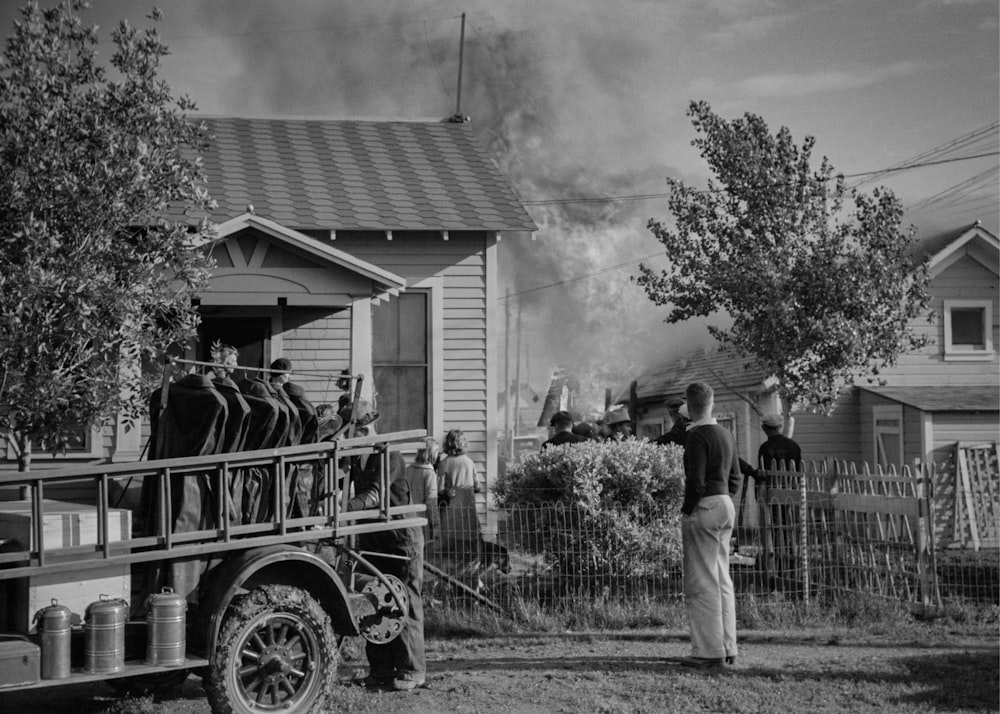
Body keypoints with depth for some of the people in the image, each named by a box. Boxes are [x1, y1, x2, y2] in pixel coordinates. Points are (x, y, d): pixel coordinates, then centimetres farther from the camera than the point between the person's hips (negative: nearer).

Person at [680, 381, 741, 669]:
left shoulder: (697, 436, -14)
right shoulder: (726, 435, 13)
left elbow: (696, 481, -19)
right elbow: (735, 479, 17)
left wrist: (686, 511, -9)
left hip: (704, 506, -9)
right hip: (726, 505, 9)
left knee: (701, 583, -5)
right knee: (722, 581, 12)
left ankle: (710, 651, -6)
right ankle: (728, 648, 15)